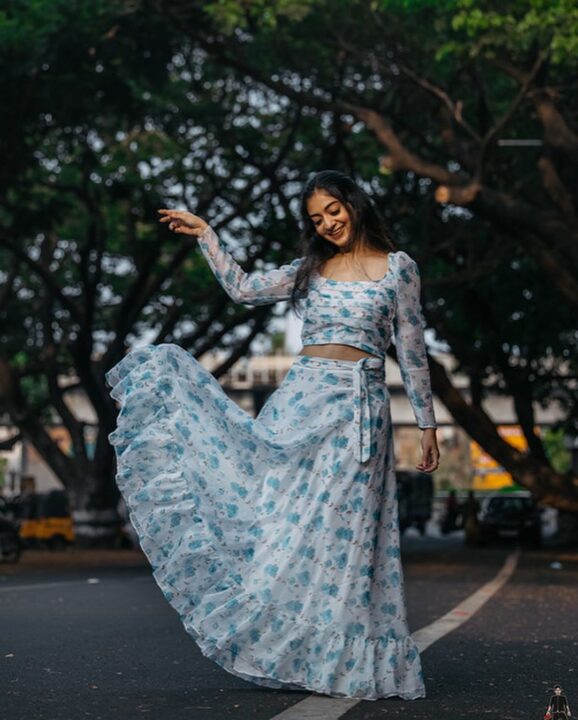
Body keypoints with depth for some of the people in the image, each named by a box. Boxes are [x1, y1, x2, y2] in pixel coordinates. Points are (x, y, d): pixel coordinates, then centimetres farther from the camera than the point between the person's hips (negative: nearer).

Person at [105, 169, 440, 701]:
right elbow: (243, 288, 14)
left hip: (358, 407, -4)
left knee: (342, 529, -4)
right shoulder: (309, 270, 16)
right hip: (301, 398, 4)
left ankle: (347, 661, 5)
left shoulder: (397, 267, 5)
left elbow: (412, 350, 4)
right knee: (282, 521, -2)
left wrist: (427, 423, 4)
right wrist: (204, 234, 14)